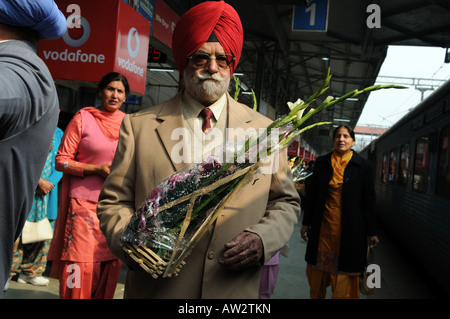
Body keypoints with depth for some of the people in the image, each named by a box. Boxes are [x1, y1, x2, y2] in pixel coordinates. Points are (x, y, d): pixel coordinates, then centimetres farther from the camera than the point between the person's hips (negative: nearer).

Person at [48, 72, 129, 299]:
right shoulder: (83, 118, 1)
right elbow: (61, 161, 0)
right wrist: (96, 169, -12)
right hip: (84, 202, -3)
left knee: (110, 266, 6)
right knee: (80, 266, -4)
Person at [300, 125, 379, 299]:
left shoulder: (362, 166, -1)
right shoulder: (322, 162, 6)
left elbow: (368, 200, 0)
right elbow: (312, 194, 10)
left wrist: (371, 232, -1)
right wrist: (307, 223, 9)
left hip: (349, 228, -2)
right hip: (323, 225, 3)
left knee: (344, 272, 3)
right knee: (317, 269, 10)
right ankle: (316, 295, 30)